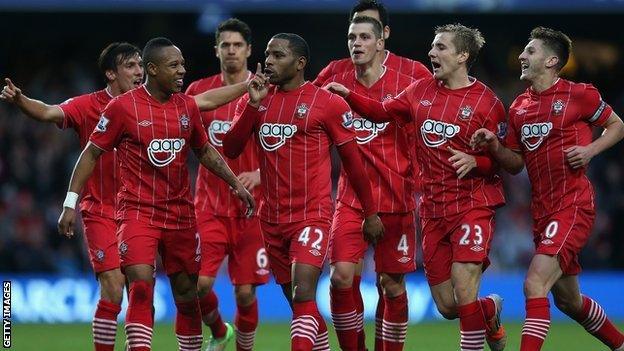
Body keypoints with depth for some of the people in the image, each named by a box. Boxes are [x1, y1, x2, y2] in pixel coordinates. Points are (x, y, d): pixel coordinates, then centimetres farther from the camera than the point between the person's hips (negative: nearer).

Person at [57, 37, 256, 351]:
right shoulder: (123, 107, -8)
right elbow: (91, 153, -3)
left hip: (180, 212, 5)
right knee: (141, 287, -19)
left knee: (187, 296, 9)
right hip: (137, 211, -5)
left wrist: (235, 184, 14)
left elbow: (204, 150, 21)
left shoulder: (187, 106, 7)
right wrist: (70, 203, -7)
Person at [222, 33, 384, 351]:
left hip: (312, 215, -6)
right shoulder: (254, 101, 8)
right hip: (272, 218, 6)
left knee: (303, 295, -21)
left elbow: (352, 160, 2)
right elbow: (230, 149, -2)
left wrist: (370, 213, 7)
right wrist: (254, 104, -12)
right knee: (297, 301, 13)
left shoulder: (328, 104, -5)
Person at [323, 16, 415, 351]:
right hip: (351, 200, 2)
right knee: (341, 276, -12)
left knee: (392, 284, 3)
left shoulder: (405, 86, -2)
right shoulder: (337, 84, 5)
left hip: (396, 200, -2)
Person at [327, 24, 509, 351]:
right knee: (447, 307, 7)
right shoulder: (422, 90, 8)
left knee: (463, 291, -19)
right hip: (433, 210, 5)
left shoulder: (486, 102, -7)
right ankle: (490, 311, 38)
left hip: (472, 205, -5)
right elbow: (383, 112, 20)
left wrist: (475, 161, -24)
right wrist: (348, 95, 7)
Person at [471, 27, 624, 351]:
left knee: (534, 284, -22)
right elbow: (516, 164, 16)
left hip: (573, 205, -7)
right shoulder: (519, 107, 12)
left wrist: (590, 150, -11)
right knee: (568, 301, 17)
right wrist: (494, 147, -3)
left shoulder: (579, 94, -6)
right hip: (542, 211, 7)